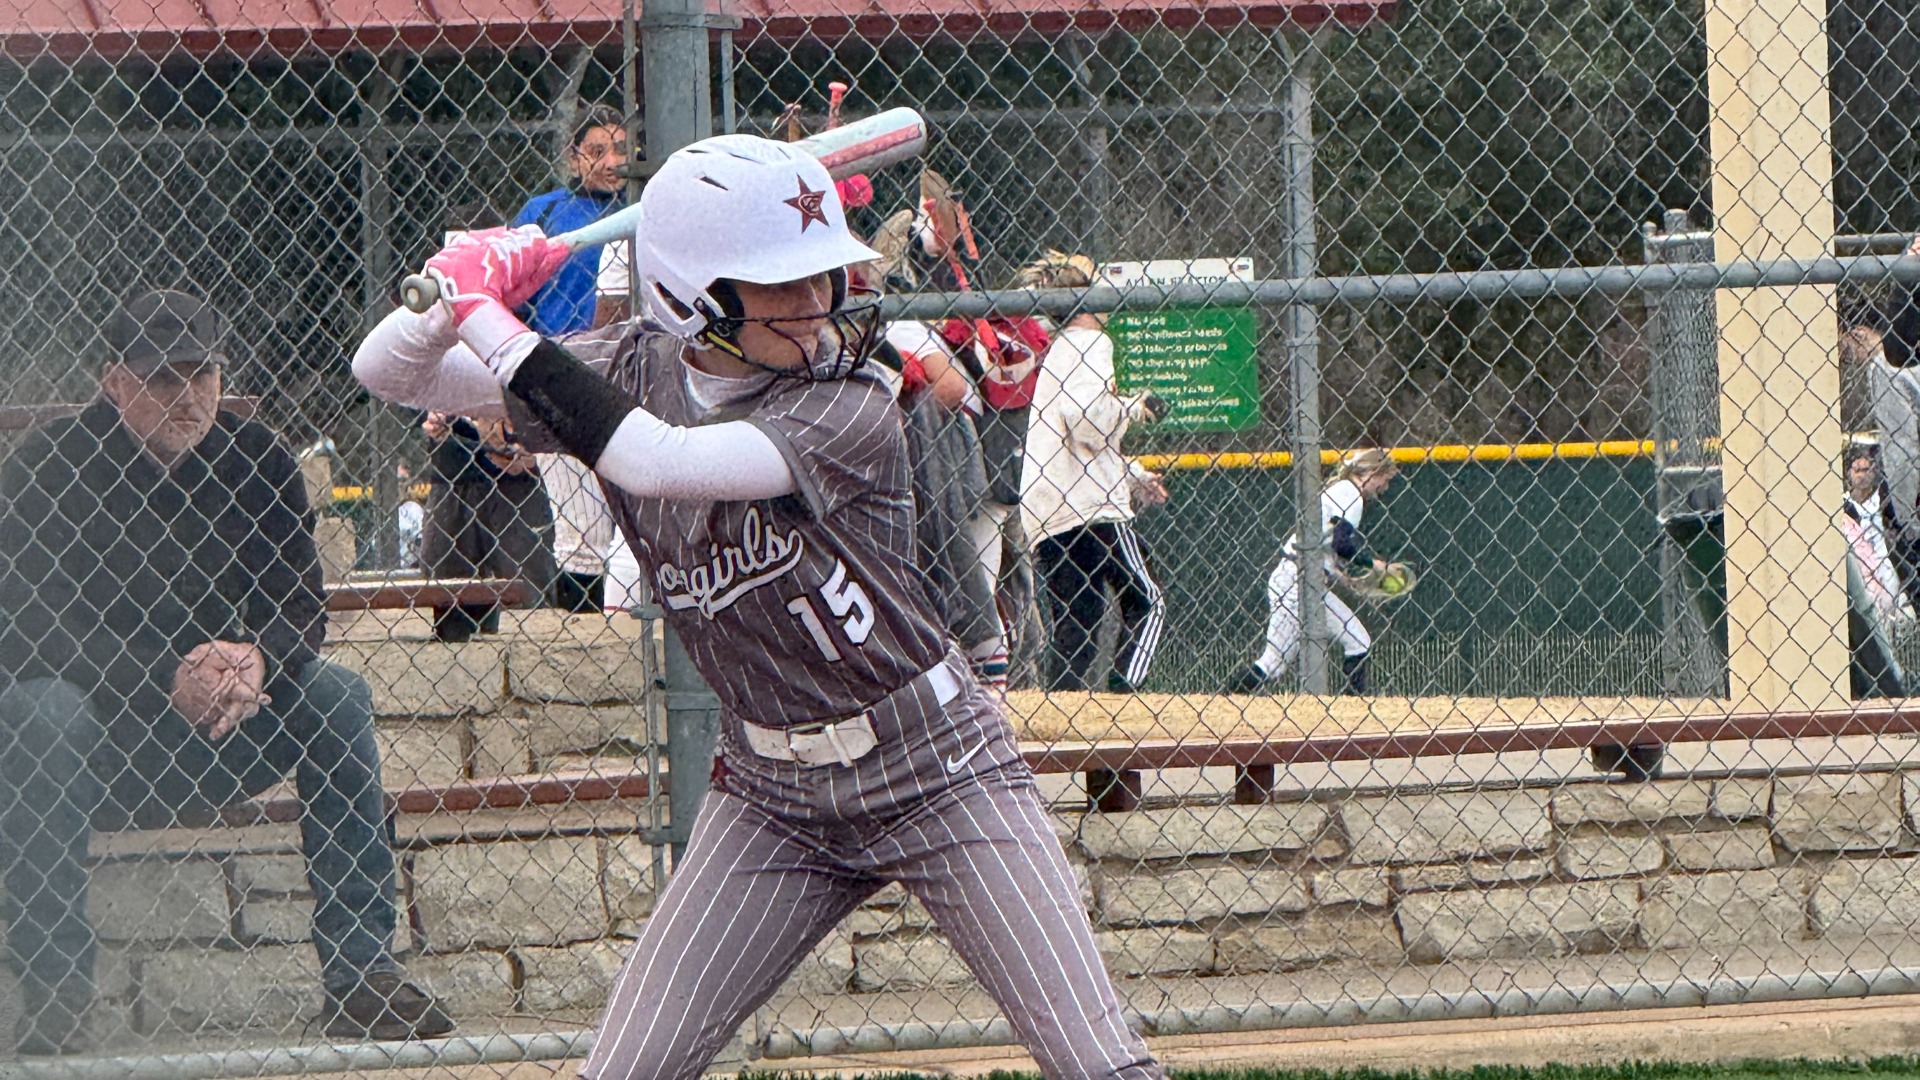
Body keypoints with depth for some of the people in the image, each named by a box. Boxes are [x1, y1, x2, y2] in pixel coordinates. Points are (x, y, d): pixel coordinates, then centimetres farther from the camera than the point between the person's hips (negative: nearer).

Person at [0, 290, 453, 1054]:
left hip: (209, 748, 4)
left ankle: (361, 976, -21)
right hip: (88, 753, -3)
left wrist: (253, 660, -31)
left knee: (335, 695, -19)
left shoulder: (254, 461, 1)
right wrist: (167, 681, -35)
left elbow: (301, 608, -5)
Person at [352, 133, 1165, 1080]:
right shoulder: (634, 371, -6)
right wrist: (462, 300, -26)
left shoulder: (852, 409, -22)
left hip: (935, 777, -4)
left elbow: (658, 463, -37)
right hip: (769, 794, 4)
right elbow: (389, 373, -4)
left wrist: (492, 325, -33)